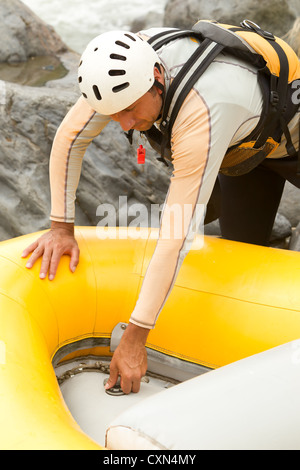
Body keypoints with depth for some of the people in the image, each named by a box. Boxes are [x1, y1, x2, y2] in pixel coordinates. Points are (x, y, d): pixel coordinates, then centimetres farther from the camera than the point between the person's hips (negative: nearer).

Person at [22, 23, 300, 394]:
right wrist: (61, 227, -15)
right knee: (242, 243, 5)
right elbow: (69, 137, -15)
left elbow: (177, 235, -45)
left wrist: (134, 338, -39)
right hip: (243, 143, 5)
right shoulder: (129, 62, -29)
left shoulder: (201, 113, -47)